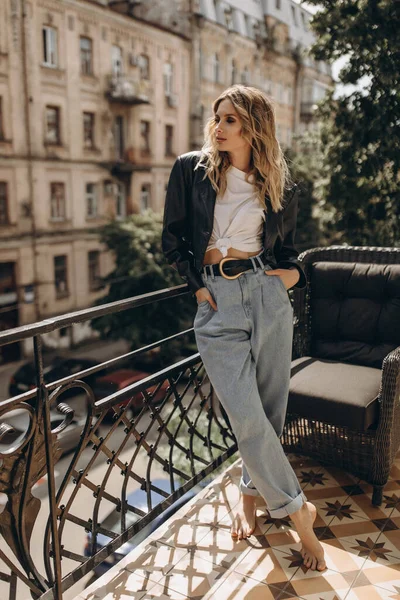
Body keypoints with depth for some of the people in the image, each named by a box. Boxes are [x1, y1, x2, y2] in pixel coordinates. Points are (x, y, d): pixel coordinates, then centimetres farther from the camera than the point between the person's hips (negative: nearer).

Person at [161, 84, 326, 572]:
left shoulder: (281, 186, 7)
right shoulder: (191, 169, 2)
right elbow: (173, 239, 6)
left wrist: (292, 271, 1)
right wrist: (197, 285, -1)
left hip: (267, 294, 3)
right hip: (217, 302, -2)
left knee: (270, 408, 7)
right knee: (246, 415, -8)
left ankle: (250, 491, 33)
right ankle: (296, 509, 11)